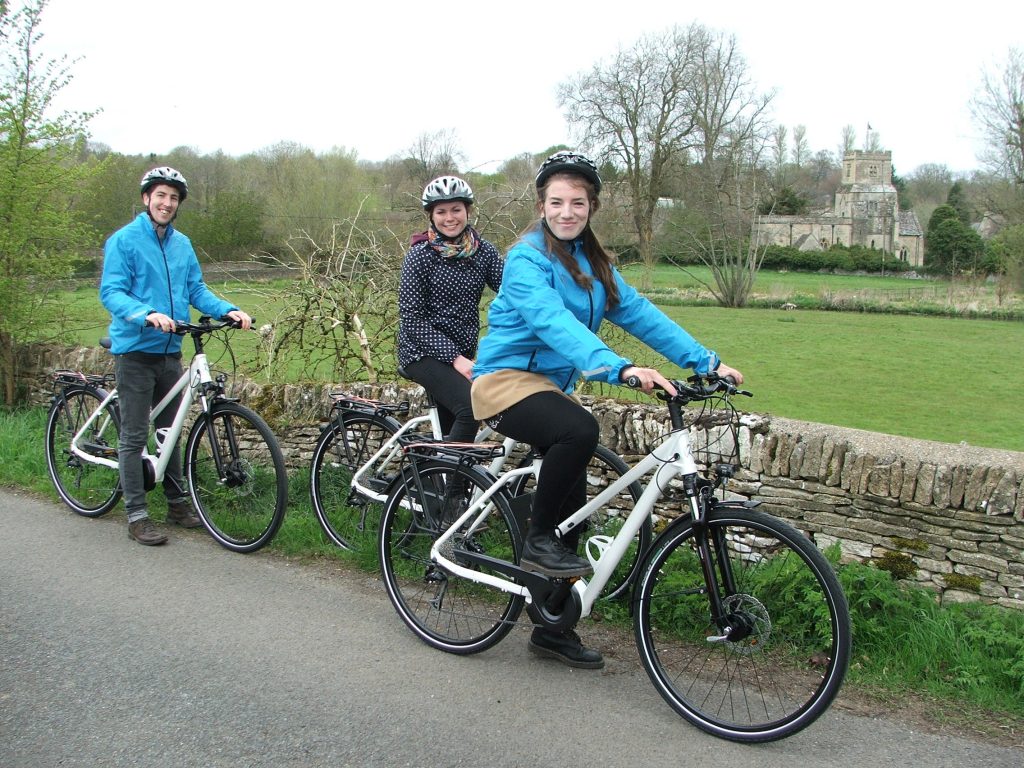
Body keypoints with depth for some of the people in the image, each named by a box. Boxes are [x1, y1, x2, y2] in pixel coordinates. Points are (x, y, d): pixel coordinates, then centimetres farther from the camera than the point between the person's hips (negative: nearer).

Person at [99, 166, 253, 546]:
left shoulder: (182, 244, 10)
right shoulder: (124, 240, -7)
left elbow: (197, 290, 9)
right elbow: (111, 292, -15)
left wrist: (229, 310, -9)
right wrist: (147, 314, -32)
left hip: (170, 351, 6)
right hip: (135, 349, -6)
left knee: (169, 430, 16)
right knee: (134, 436, -1)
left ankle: (177, 501, 28)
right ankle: (136, 515, 6)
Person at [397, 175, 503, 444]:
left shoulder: (483, 251, 2)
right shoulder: (420, 255, -10)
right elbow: (412, 318, -14)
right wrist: (454, 358, -22)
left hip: (461, 354, 6)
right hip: (423, 352, -5)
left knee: (449, 432, 12)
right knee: (472, 407, -27)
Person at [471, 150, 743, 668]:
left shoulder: (592, 261, 10)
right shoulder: (527, 257, -14)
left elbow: (639, 312, 3)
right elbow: (554, 321, -31)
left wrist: (706, 361, -7)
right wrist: (619, 368, -46)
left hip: (552, 385, 8)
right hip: (506, 379, -8)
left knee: (572, 503, 6)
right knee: (580, 430, -36)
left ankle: (553, 630, 20)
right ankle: (536, 542, -14)